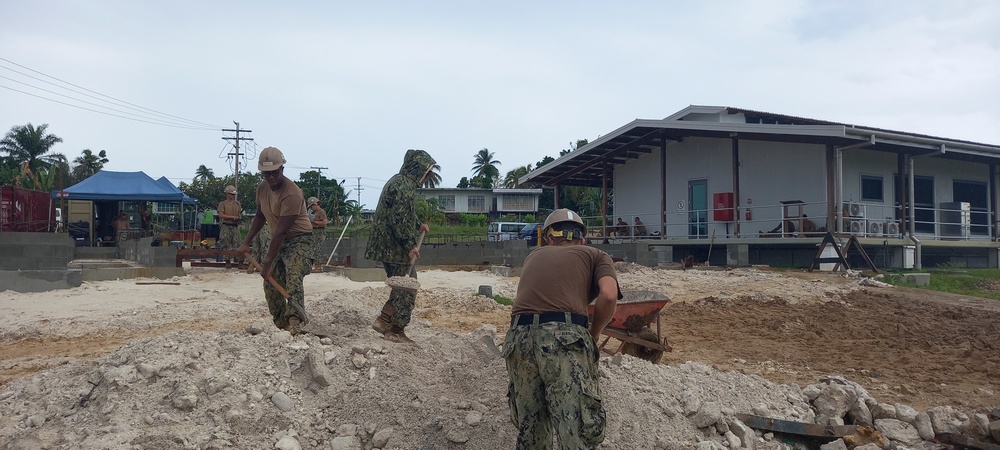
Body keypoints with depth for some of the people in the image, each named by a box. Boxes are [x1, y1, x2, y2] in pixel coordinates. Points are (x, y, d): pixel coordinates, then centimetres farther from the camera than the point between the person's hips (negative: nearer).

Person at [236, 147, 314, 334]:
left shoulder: (292, 194, -27)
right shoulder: (262, 188, -1)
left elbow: (280, 232, -28)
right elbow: (260, 216, 17)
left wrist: (267, 263, -26)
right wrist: (246, 243, 11)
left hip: (299, 240, -8)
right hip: (278, 241, 9)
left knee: (293, 279, -28)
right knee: (270, 284, 8)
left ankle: (294, 322, -42)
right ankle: (281, 324, 20)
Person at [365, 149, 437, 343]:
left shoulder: (398, 181, 18)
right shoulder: (404, 186, -17)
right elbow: (400, 219, -23)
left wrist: (418, 226, 21)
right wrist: (411, 245, -21)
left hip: (386, 245, 10)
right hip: (396, 246, -10)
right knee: (407, 288, -3)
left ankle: (384, 320, 16)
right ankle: (396, 331, 2)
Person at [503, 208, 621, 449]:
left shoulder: (534, 255, 32)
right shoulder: (595, 255, 21)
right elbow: (608, 295, 2)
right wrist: (592, 335, 15)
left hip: (519, 337, 4)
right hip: (565, 337, -4)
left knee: (529, 429, 18)